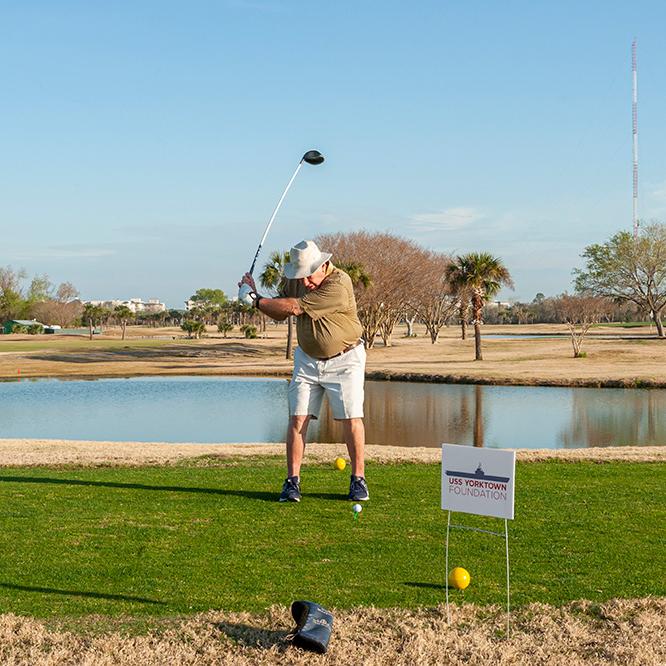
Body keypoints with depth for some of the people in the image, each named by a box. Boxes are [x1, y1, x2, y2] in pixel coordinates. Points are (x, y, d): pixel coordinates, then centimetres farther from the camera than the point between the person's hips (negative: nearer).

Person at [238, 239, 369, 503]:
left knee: (351, 418, -6)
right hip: (307, 360, 5)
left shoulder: (339, 284, -26)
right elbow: (280, 314, 10)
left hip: (344, 360, -5)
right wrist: (256, 296, -5)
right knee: (298, 418, -4)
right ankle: (292, 481, 0)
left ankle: (358, 479, 6)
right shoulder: (296, 281, -2)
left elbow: (294, 307, -26)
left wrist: (256, 301, -17)